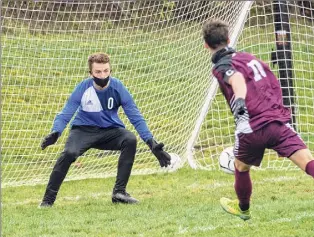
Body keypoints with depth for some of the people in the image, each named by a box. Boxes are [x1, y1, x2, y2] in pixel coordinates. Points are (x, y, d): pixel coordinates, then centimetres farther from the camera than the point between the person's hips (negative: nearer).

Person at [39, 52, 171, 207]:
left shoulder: (118, 88, -15)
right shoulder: (83, 88, -16)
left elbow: (136, 117, -11)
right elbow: (65, 115, -15)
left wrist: (151, 142, -21)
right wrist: (55, 133, -36)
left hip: (110, 130, 1)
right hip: (83, 130, -1)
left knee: (130, 140, -29)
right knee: (69, 153, -31)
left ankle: (119, 192, -18)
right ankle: (48, 199, -17)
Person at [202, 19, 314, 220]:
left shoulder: (221, 66, 1)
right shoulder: (248, 57, 21)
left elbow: (236, 77, -24)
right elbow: (274, 85, 29)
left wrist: (239, 99, -43)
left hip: (252, 128, -4)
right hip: (278, 120, 4)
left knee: (241, 166, 26)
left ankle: (243, 208, 48)